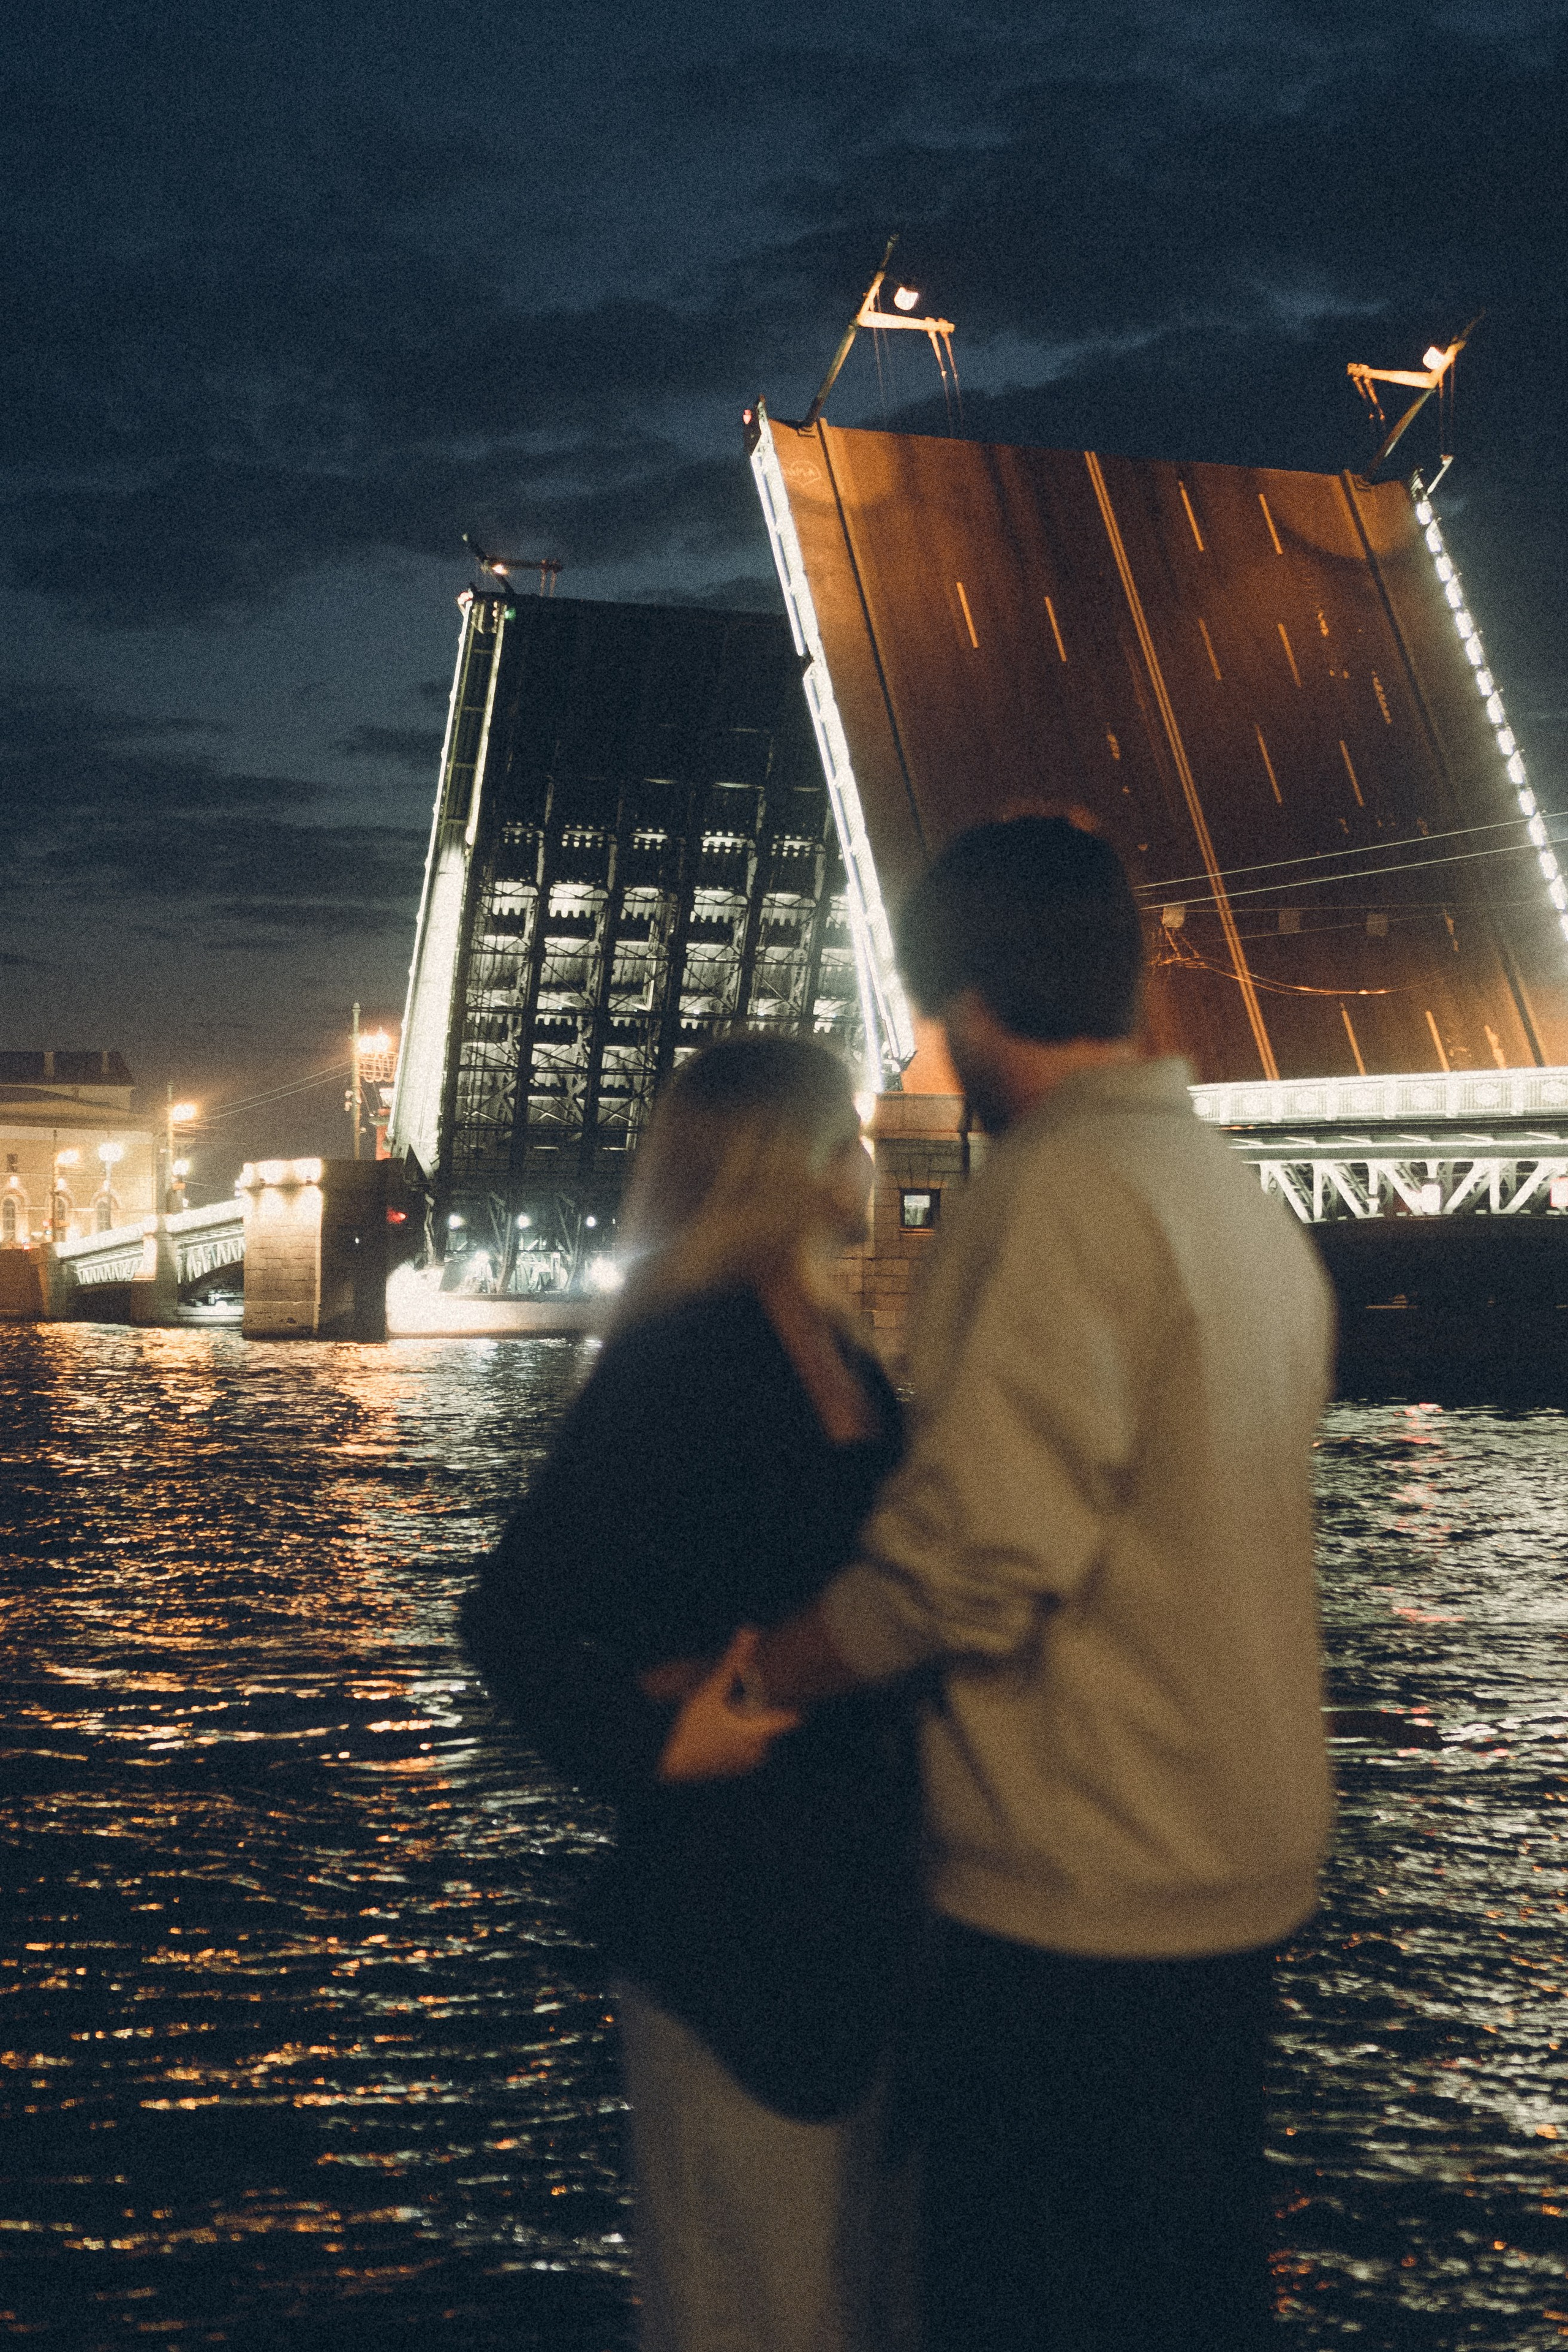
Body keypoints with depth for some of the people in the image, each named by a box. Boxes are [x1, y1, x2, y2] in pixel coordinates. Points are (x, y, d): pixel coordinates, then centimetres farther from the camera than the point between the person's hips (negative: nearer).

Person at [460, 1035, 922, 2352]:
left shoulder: (837, 1356, 10)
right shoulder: (678, 1359, -14)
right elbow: (516, 1620, -18)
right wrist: (651, 1747, -28)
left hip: (866, 1889, 9)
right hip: (735, 1909, -8)